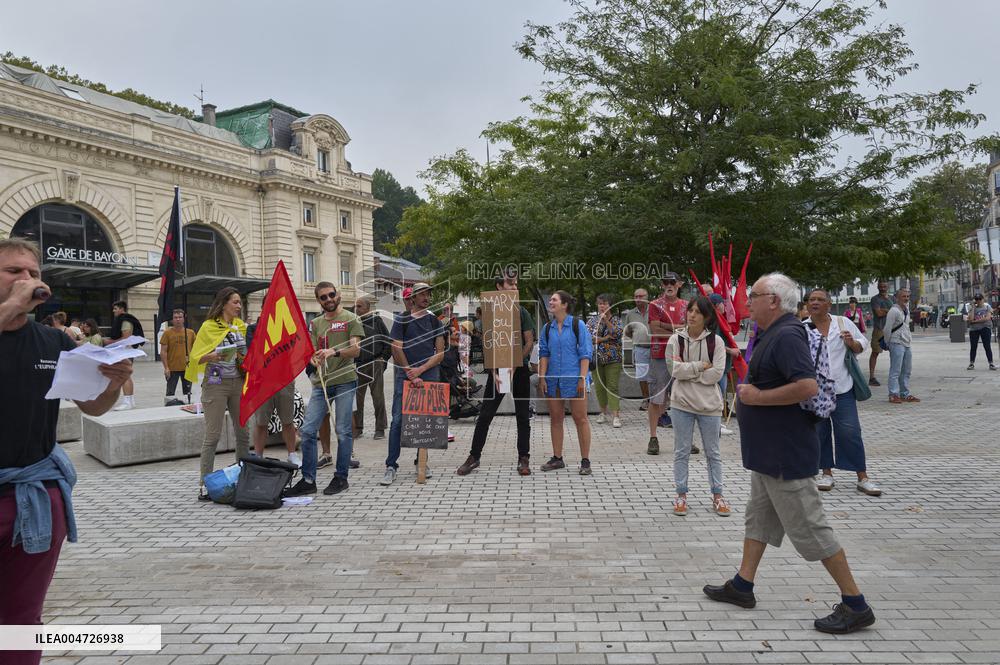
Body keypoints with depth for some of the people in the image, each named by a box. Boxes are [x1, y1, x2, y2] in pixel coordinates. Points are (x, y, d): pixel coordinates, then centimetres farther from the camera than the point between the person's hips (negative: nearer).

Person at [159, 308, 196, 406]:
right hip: (172, 369, -2)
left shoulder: (190, 333, 3)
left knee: (187, 393, 11)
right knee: (170, 393, 1)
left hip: (187, 368, 2)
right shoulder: (167, 333, -4)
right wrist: (166, 367, -11)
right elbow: (163, 351, -5)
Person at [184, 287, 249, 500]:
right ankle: (204, 485, 0)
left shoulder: (241, 326, 12)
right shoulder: (209, 326, -4)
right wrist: (212, 356, -24)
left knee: (243, 433, 7)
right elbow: (196, 357, -6)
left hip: (238, 382, 6)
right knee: (213, 435, -6)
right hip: (216, 383, -6)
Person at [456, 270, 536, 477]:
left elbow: (529, 342, 0)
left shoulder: (521, 311, 5)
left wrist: (514, 366, -11)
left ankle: (523, 458, 15)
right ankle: (474, 456, 13)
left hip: (520, 369, 1)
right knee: (484, 415, 1)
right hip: (497, 369, 0)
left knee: (523, 417, 6)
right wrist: (494, 371, -13)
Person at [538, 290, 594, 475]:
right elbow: (544, 353, 10)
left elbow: (586, 353, -5)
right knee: (555, 419, 10)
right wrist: (542, 377, 0)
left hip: (573, 379, -4)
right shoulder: (547, 328, 8)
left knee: (580, 419, 0)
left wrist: (582, 378, -12)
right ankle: (557, 458, 21)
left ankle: (585, 461, 7)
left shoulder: (577, 325, -4)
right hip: (553, 379, 5)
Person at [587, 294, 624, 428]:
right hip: (596, 358, 2)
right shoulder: (592, 320, 9)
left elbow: (618, 334, -12)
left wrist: (606, 321, -19)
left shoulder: (616, 320, 5)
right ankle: (603, 412, 19)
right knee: (599, 386, 5)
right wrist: (605, 338, -11)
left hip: (613, 358, -2)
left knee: (612, 386, -7)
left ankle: (615, 415, -9)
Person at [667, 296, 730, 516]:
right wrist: (701, 366, -14)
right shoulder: (676, 339, -2)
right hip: (682, 402, 0)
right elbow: (675, 369, -12)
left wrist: (687, 371, -12)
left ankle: (717, 496, 24)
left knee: (713, 452, 12)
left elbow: (717, 373, -13)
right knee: (681, 451, 8)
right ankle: (681, 495, 19)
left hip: (709, 404, 0)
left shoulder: (716, 341, -4)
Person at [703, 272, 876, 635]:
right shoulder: (773, 335, 11)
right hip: (768, 451, 11)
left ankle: (855, 604, 11)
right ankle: (742, 585, 30)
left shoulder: (787, 336, -21)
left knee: (808, 527, -1)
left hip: (785, 452, -11)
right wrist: (750, 391, 10)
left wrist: (758, 397, -23)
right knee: (758, 516, 18)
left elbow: (807, 386, -32)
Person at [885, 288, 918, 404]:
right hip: (897, 343, -9)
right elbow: (887, 329, -12)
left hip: (906, 343, 9)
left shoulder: (907, 309, 14)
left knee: (906, 370, 13)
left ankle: (905, 394, 20)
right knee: (895, 371, -8)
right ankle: (893, 395, -6)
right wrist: (888, 343, -5)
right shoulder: (894, 311, -12)